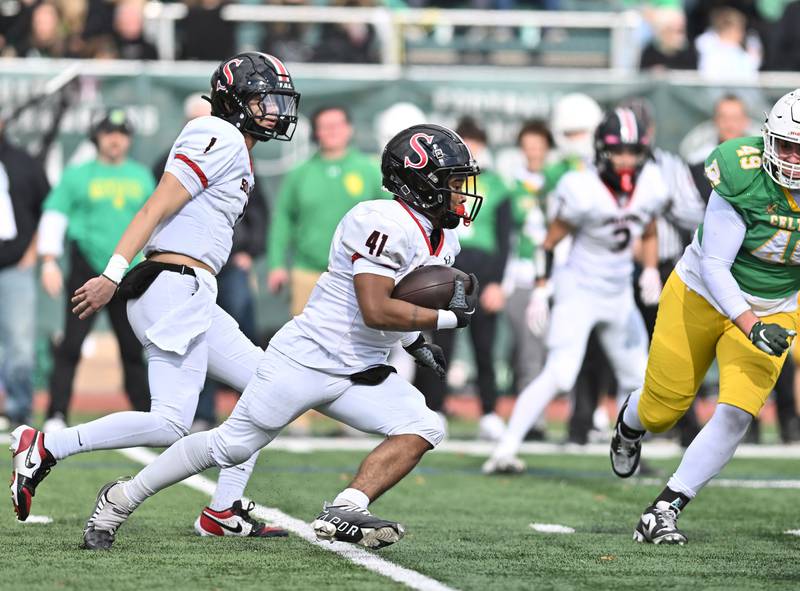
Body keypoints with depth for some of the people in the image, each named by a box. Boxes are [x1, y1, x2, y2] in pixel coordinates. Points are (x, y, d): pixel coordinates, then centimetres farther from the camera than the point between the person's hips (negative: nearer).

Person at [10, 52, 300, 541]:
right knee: (171, 423, -16)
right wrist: (112, 276, -23)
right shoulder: (220, 139, -8)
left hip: (195, 300, 11)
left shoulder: (240, 156, 22)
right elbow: (156, 208, -16)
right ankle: (45, 448, -10)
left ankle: (223, 510, 8)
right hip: (175, 286, -11)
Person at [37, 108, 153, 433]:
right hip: (87, 271, -3)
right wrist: (49, 262, -12)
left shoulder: (142, 177, 14)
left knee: (133, 347, 6)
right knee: (71, 343, -11)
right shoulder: (76, 175, 4)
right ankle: (57, 415, -12)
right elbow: (54, 216, -1)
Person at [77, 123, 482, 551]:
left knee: (422, 429, -12)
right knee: (231, 445, -1)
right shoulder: (385, 224, -22)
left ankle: (343, 513, -21)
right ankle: (121, 499, 16)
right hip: (306, 359, -8)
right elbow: (375, 311, -30)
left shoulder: (442, 241, 8)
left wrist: (413, 343, 9)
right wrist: (447, 318, -22)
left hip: (359, 373, 8)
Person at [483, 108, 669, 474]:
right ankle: (504, 452, -19)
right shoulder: (584, 192, -21)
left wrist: (651, 270, -4)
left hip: (619, 295, 7)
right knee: (559, 375, -19)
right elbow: (550, 242, -11)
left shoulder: (649, 189, -5)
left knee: (637, 378, 11)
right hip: (578, 290, -7)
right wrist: (540, 293, -12)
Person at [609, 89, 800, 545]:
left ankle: (665, 511, -6)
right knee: (662, 411, 10)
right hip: (703, 297, -2)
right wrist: (750, 326, -36)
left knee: (737, 413, -16)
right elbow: (713, 266, -25)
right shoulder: (744, 180, -27)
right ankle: (631, 422, 50)